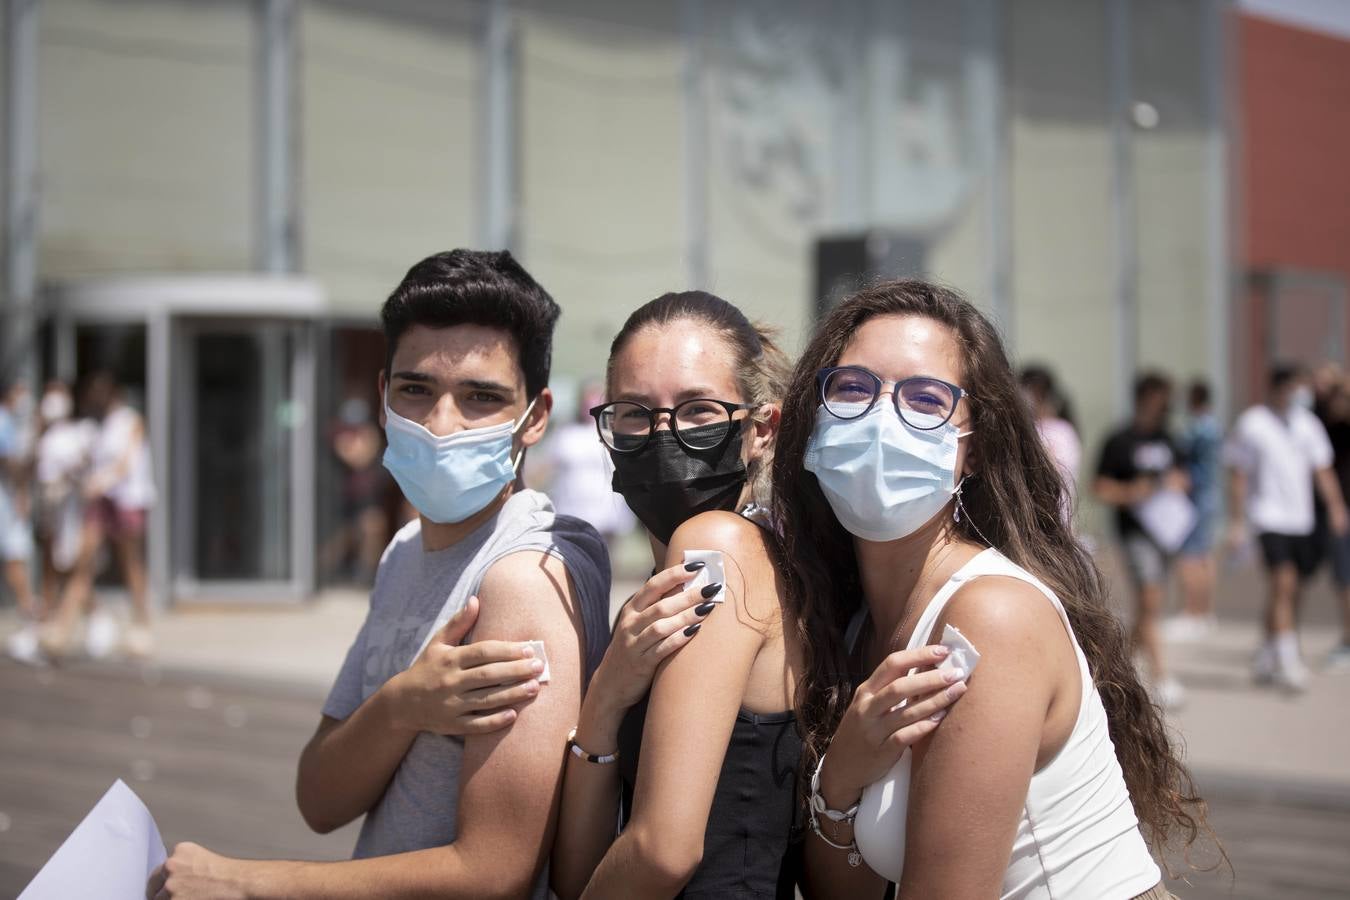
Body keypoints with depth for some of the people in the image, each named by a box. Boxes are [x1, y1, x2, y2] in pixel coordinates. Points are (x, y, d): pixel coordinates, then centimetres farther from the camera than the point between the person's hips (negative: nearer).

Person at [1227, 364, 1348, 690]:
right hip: (1269, 516, -6)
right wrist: (1236, 523, -6)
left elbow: (1322, 469, 13)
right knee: (1283, 583, -18)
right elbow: (1238, 476, -3)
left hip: (1302, 519, 6)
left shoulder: (1307, 423, 10)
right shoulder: (1251, 424, -5)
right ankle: (1287, 661, -19)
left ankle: (1265, 658, 23)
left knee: (1291, 590, 9)